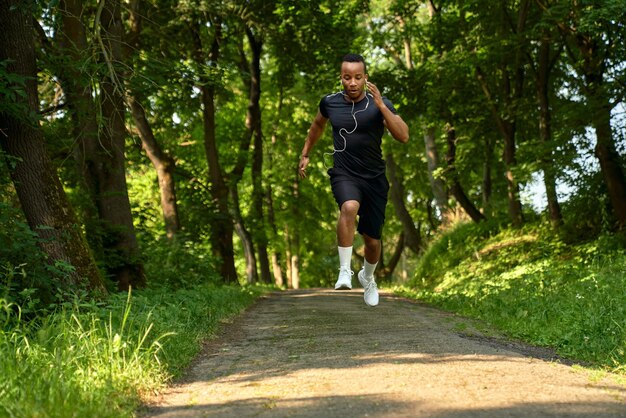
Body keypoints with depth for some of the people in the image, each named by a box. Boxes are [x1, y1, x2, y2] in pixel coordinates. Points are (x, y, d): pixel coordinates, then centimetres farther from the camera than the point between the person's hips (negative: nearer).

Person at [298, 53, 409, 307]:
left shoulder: (380, 105, -8)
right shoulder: (329, 102, 0)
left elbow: (403, 137, -22)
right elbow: (318, 125, 23)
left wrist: (381, 106, -29)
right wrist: (305, 154, 25)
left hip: (374, 178, 1)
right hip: (343, 175, 0)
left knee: (372, 240, 9)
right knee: (350, 207, -36)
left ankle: (367, 278, 42)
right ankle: (345, 271, -27)